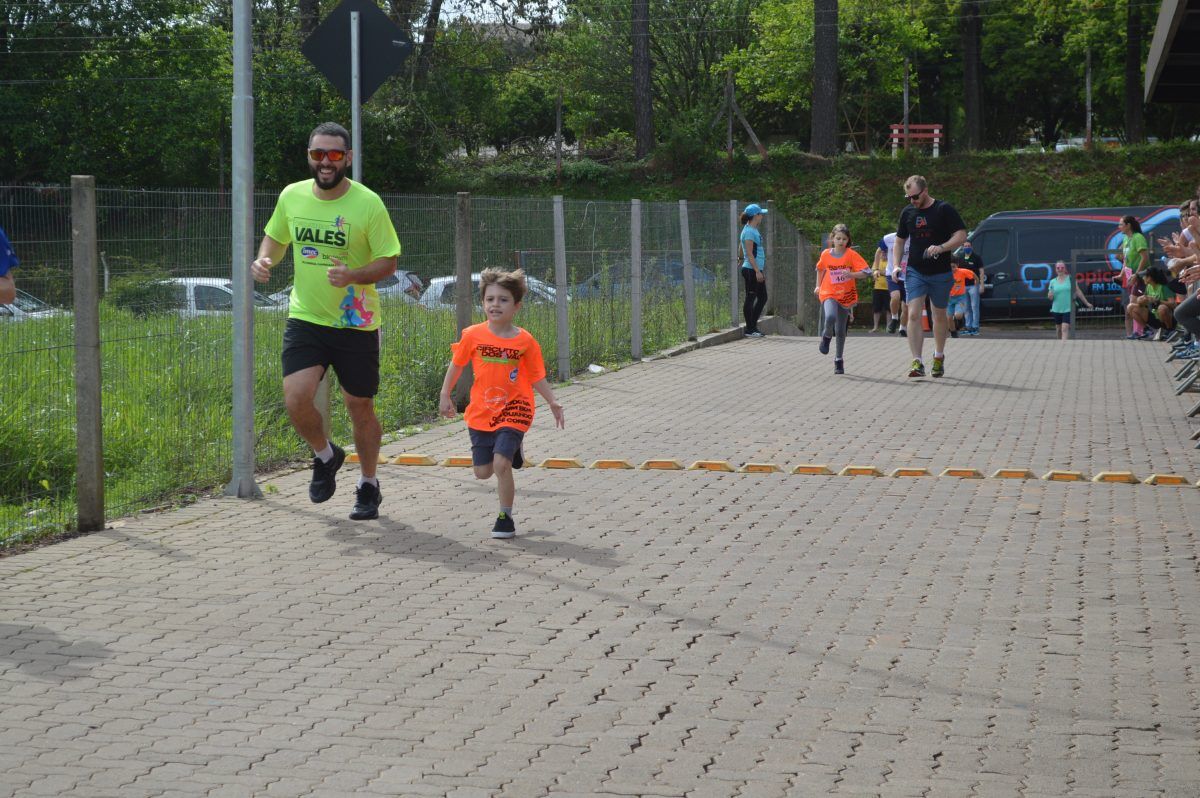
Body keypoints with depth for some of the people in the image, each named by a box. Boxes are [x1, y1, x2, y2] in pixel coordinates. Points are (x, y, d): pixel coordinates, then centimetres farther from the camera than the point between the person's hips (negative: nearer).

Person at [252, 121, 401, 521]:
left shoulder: (368, 203, -11)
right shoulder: (292, 196, 0)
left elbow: (388, 263, -7)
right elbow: (276, 238, 18)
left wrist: (353, 275, -26)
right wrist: (264, 260, -5)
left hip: (356, 324, -2)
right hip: (305, 318, 2)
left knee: (360, 408, 8)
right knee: (296, 398, -17)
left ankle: (368, 486, 31)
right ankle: (325, 456, 15)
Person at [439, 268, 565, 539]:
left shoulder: (525, 341, -6)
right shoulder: (473, 335, -4)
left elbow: (537, 377, 2)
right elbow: (457, 364, 9)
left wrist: (552, 401, -8)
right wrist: (445, 395, 9)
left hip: (514, 410, -3)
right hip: (481, 413, 3)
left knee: (501, 463, -18)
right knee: (483, 471, 7)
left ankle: (505, 517, -1)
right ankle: (510, 452, 41)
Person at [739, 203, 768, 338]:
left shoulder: (754, 230, 16)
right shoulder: (749, 231, -13)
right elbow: (749, 254, -19)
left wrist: (762, 271, 24)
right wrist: (757, 271, -22)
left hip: (756, 270, 10)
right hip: (751, 270, -10)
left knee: (762, 297, 13)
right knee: (750, 298, -4)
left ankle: (753, 326, 19)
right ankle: (750, 329, 0)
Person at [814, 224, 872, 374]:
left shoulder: (851, 255, -7)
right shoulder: (826, 254, 0)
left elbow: (866, 272, -11)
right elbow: (820, 269, 21)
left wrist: (851, 274, -26)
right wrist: (818, 285, 18)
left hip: (846, 295, 0)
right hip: (829, 294, 0)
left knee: (841, 330, 6)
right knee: (830, 317, -30)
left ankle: (838, 359, 24)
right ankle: (826, 337, 3)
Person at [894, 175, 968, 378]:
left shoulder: (944, 209, -7)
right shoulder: (908, 213, 6)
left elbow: (961, 235, -9)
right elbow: (900, 240, 17)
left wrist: (941, 248, -25)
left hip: (941, 273, -2)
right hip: (915, 272, 2)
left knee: (940, 316, 12)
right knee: (914, 315, -14)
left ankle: (939, 357, 32)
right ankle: (917, 362, -16)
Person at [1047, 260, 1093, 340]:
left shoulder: (1070, 279, -1)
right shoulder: (1053, 282, 6)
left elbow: (1078, 291, 4)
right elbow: (1050, 297, 13)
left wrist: (1086, 303, 7)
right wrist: (1050, 296, -12)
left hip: (1068, 309, -3)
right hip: (1056, 309, 3)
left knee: (1065, 329, -14)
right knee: (1058, 329, 13)